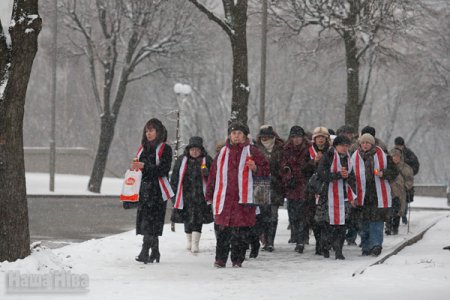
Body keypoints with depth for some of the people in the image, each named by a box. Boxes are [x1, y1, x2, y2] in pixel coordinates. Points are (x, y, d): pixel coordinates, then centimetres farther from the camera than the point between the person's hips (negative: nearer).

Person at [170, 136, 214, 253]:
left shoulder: (207, 160, 2)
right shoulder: (182, 160, 7)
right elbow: (175, 177, 11)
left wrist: (207, 173, -16)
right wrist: (174, 192, 7)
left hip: (200, 195, -3)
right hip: (186, 194, 3)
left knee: (198, 219, -9)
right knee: (187, 218, 10)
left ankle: (195, 243, -11)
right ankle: (189, 241, 25)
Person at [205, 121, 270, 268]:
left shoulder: (251, 151, 5)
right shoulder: (223, 153, 13)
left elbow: (265, 170, 8)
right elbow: (213, 174, 17)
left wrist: (255, 168, -14)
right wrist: (210, 195, 15)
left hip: (244, 199, -2)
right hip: (224, 198, 2)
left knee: (241, 232, -1)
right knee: (223, 231, 2)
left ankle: (237, 259, 8)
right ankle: (220, 259, 9)